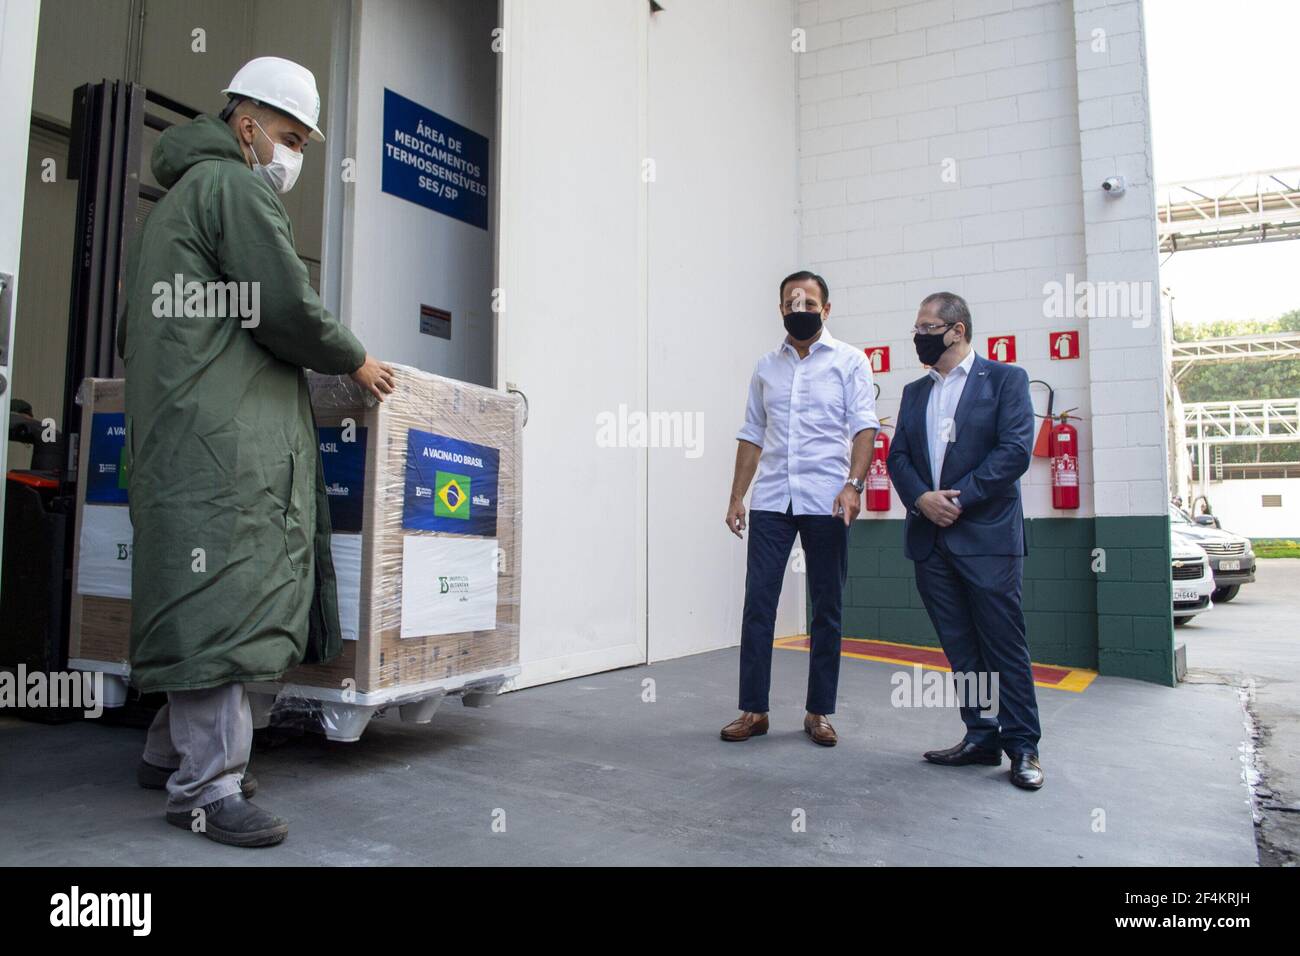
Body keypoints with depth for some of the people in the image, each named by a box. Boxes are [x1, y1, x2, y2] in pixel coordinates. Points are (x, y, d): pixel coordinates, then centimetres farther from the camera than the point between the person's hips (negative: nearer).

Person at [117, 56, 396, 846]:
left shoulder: (176, 200, 29)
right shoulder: (236, 186, -3)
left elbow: (135, 333, 31)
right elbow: (289, 310, -13)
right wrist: (356, 361, 1)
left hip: (184, 432, 10)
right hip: (225, 434, -10)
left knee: (208, 597, 11)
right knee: (225, 596, -12)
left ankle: (174, 752, 19)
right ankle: (208, 786, -9)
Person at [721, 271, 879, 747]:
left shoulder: (850, 361, 4)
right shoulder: (766, 367, 14)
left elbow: (864, 426, -5)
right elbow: (752, 436, 15)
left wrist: (853, 484, -20)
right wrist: (736, 496, 8)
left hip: (826, 502, -2)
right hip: (771, 501, 3)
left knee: (827, 609, 5)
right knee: (758, 604, -1)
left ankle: (818, 712, 17)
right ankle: (753, 710, 9)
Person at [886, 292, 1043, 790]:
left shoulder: (1005, 378, 1)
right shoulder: (914, 392, 18)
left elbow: (1016, 450, -9)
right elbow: (898, 455, 10)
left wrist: (959, 498, -14)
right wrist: (922, 498, -9)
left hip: (987, 537, -5)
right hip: (931, 539, 5)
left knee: (1004, 644, -1)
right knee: (960, 648, 9)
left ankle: (1022, 746, 9)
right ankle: (981, 738, 19)